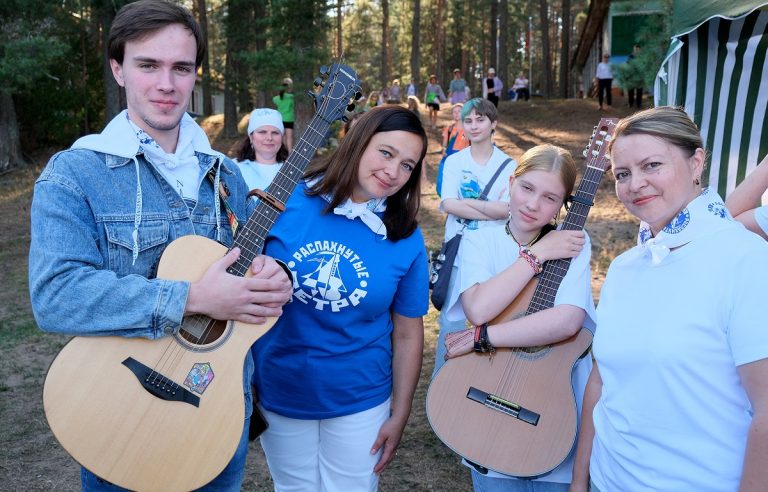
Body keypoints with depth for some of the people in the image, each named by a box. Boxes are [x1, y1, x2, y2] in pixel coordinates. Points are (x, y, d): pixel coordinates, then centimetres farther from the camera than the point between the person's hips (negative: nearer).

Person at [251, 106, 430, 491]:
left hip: (359, 402, 0)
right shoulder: (286, 200, -14)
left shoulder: (406, 241, -10)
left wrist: (399, 416, 1)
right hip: (277, 392, 0)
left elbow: (408, 335, -3)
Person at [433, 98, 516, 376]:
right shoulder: (454, 161, 3)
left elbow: (506, 208, -13)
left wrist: (465, 201, -12)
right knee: (451, 322, 6)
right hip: (458, 252, 0)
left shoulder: (508, 165, 0)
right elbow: (448, 204, -11)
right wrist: (492, 210, -15)